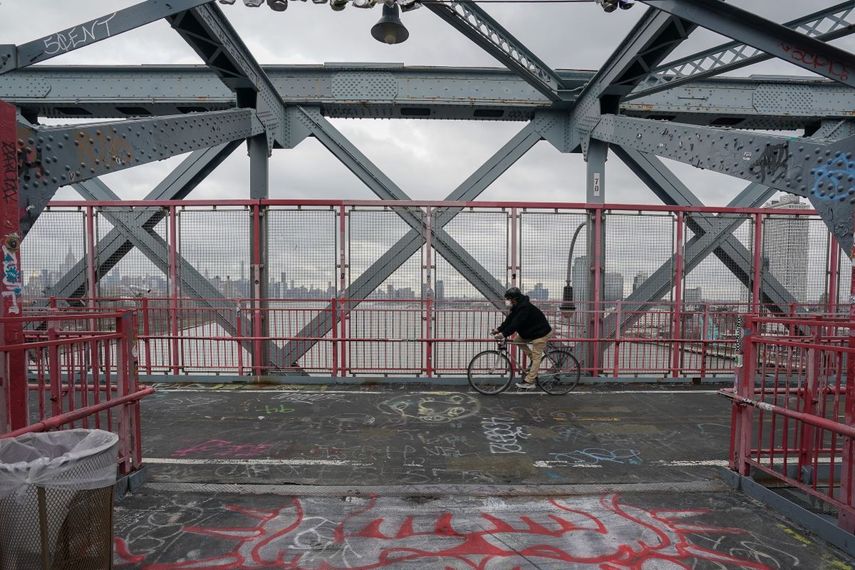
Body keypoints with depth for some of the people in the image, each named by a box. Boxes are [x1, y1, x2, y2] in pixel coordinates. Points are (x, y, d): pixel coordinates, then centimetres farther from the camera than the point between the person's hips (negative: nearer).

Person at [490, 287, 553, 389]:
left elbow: (516, 324, -33)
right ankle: (533, 360, 13)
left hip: (541, 333, -10)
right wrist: (499, 329, -8)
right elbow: (509, 320, 2)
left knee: (536, 357, -7)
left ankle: (529, 382, -5)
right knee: (518, 340, 6)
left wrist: (504, 334, -33)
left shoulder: (525, 308, -28)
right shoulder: (517, 306, 3)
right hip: (531, 332, 10)